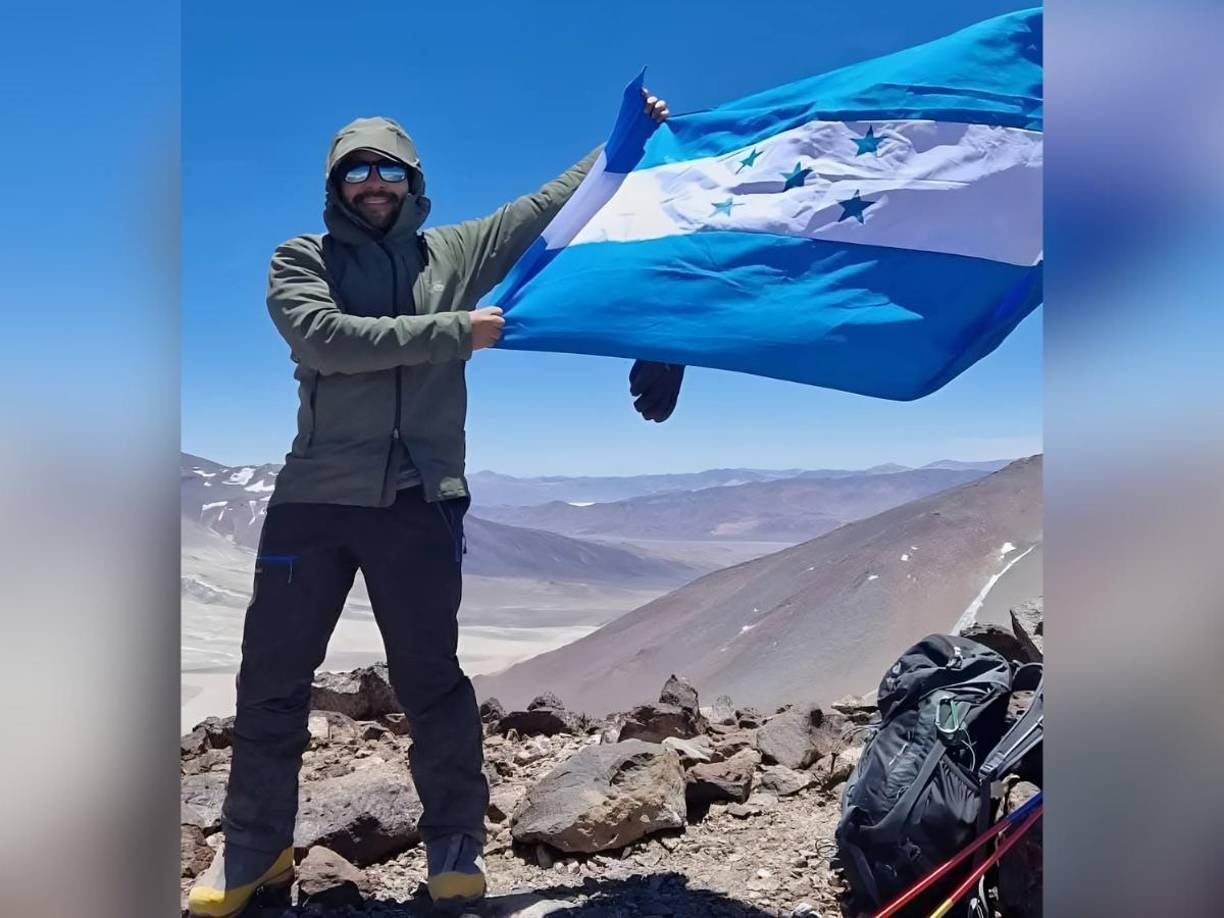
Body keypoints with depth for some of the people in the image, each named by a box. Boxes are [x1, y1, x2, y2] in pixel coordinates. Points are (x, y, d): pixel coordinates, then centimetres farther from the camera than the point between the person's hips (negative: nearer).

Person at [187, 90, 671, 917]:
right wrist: (453, 331, -12)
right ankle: (255, 848, 24)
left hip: (421, 501, 0)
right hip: (314, 498, 0)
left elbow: (555, 202, 17)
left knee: (431, 679, 6)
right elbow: (329, 339, -13)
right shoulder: (299, 260, 6)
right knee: (273, 677, 8)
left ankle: (456, 843, 21)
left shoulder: (455, 252, 13)